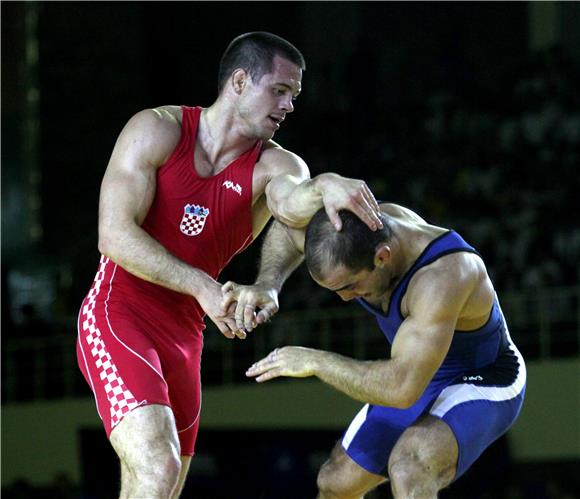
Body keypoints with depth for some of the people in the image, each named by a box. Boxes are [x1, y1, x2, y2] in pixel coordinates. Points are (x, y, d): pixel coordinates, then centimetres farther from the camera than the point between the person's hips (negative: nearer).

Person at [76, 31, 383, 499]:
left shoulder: (273, 165, -1)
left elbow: (291, 205, -26)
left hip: (184, 334, 6)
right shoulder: (158, 131, -7)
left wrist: (323, 187, -51)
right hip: (118, 315, -6)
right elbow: (115, 236, -15)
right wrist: (202, 286, -25)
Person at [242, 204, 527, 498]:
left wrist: (314, 362, -35)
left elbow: (402, 387, -45)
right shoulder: (358, 230, -19)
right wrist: (266, 285, -16)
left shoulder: (443, 275, -41)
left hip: (482, 384, -8)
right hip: (415, 375, 8)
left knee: (407, 469, -36)